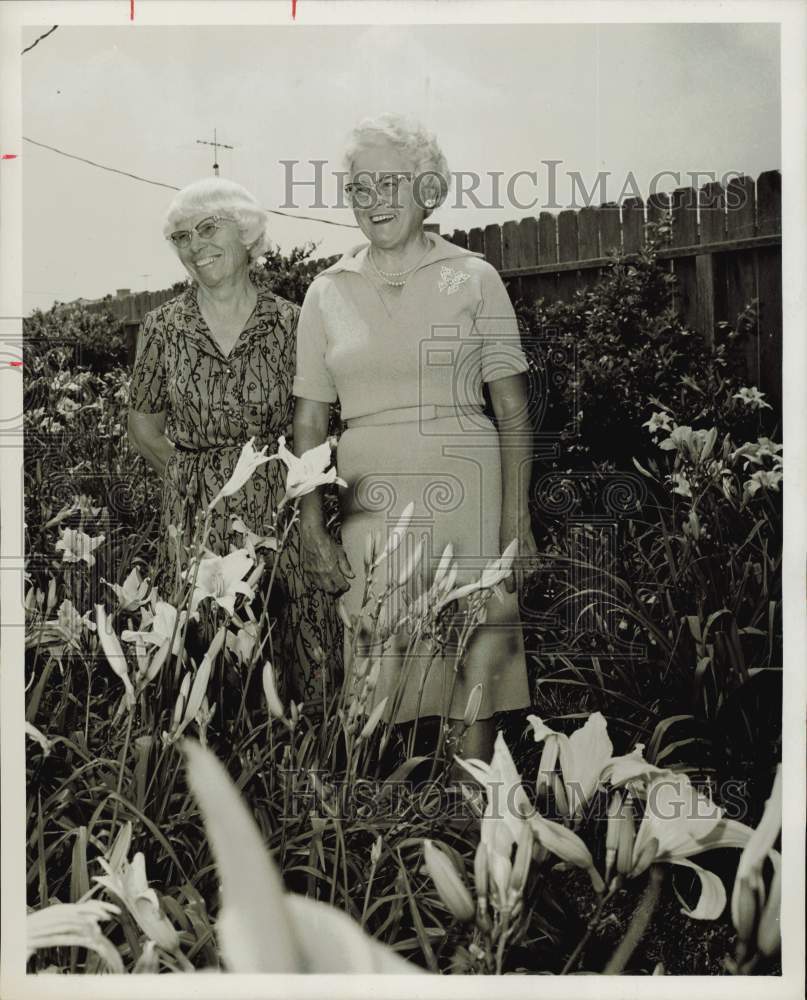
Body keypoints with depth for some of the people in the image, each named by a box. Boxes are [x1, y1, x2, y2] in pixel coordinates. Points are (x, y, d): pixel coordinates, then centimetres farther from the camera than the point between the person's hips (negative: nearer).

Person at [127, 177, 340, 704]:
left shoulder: (291, 323, -1)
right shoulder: (164, 327, 2)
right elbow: (144, 426, 12)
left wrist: (271, 473, -1)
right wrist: (194, 476, 4)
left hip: (282, 513, 0)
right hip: (195, 517, 1)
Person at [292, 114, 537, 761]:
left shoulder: (474, 278, 5)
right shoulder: (329, 291, 10)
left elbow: (514, 413, 4)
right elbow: (309, 422, 11)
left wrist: (517, 523, -4)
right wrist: (312, 529, 3)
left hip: (466, 496, -1)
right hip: (371, 505, 1)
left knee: (478, 669, 0)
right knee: (375, 689, 0)